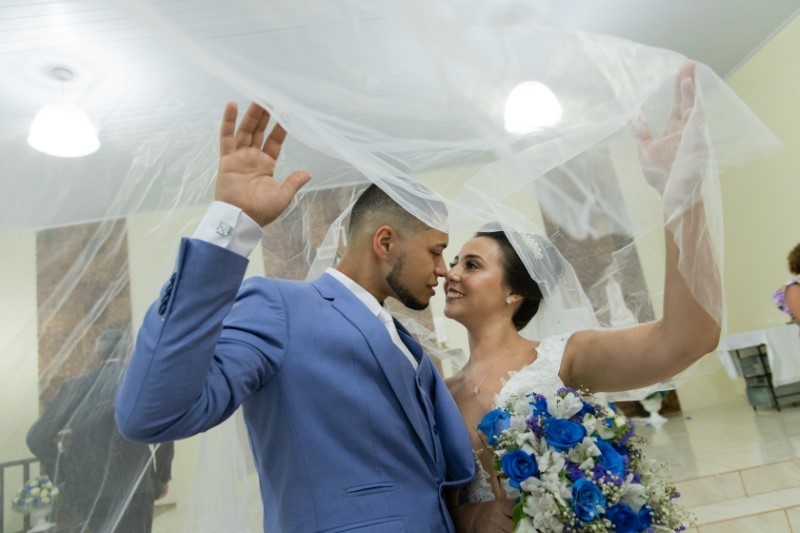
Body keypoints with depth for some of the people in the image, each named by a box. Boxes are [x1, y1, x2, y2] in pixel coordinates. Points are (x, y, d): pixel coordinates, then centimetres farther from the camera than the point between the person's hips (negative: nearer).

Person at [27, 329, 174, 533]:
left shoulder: (76, 387, 0)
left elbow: (37, 438, -3)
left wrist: (66, 475, 6)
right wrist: (163, 478, 4)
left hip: (90, 488, 3)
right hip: (135, 487, -2)